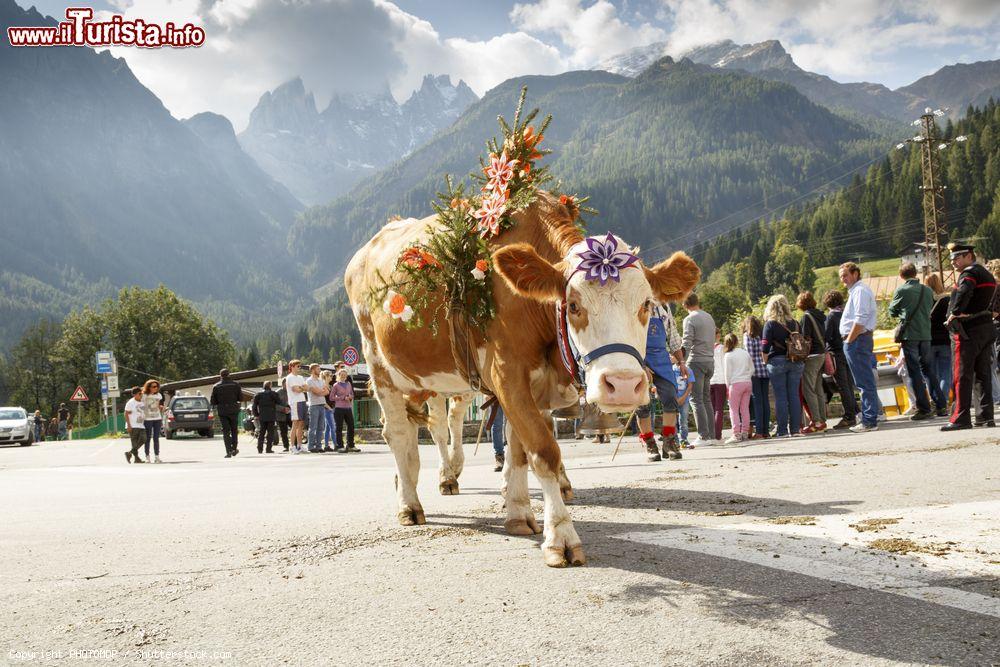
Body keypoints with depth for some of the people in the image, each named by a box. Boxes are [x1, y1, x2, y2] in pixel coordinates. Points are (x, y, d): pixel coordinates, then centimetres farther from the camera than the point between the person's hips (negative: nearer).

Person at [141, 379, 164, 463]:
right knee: (148, 438, 1)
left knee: (156, 438, 3)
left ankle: (157, 457, 4)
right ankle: (147, 457, 5)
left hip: (157, 419, 4)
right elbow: (142, 407, -6)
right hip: (148, 419, -4)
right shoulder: (144, 395, -4)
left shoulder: (159, 395, 9)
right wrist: (141, 418, -12)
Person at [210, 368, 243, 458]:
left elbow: (212, 402, -2)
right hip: (233, 411, 0)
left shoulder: (216, 386, -1)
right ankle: (234, 448, 10)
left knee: (226, 432, 2)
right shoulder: (235, 384, -1)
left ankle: (229, 451, -5)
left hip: (222, 411, 0)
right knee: (234, 430, 15)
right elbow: (241, 397, 1)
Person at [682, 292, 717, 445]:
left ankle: (704, 436, -9)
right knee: (706, 398, 12)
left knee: (696, 399, -5)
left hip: (696, 362, -7)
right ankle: (711, 435, 11)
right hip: (710, 361, 7)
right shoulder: (709, 317, 15)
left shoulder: (690, 319, -9)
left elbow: (686, 344, -15)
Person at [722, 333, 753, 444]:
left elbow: (727, 373, -6)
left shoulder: (728, 356, -6)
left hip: (736, 384, -5)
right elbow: (752, 369, 12)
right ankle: (745, 433, 10)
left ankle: (736, 434, -7)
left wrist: (728, 387, 1)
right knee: (745, 409, 9)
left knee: (734, 410, -1)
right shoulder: (745, 353, 9)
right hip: (748, 383, 5)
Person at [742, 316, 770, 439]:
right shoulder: (764, 334, 13)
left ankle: (759, 431, -6)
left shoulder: (747, 335, -1)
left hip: (754, 370, -5)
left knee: (757, 400, -4)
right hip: (766, 369, 5)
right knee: (765, 399, 7)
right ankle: (766, 430, 8)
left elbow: (750, 355, -7)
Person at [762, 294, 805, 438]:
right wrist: (798, 357, 17)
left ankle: (783, 431, -1)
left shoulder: (770, 324, -5)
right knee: (794, 395, 6)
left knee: (780, 397, -1)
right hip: (795, 362, 4)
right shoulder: (794, 323, 8)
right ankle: (795, 429, 6)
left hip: (777, 361, -4)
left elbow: (765, 348, -9)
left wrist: (766, 362, 2)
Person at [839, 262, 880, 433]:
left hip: (857, 340, -11)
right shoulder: (857, 290, 21)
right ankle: (870, 419, 15)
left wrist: (849, 340, -15)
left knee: (865, 383, -9)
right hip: (863, 340, 11)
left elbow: (860, 320, -20)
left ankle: (869, 421, -8)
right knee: (866, 382, 11)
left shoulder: (860, 290, -11)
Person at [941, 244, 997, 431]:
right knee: (984, 374, 9)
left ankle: (961, 418, -6)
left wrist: (955, 313, -20)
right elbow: (990, 302, 21)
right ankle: (986, 416, 10)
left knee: (963, 376, -6)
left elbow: (964, 292, -30)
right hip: (987, 328, 9)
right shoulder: (987, 274, 20)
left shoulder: (969, 272, -10)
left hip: (969, 331, -9)